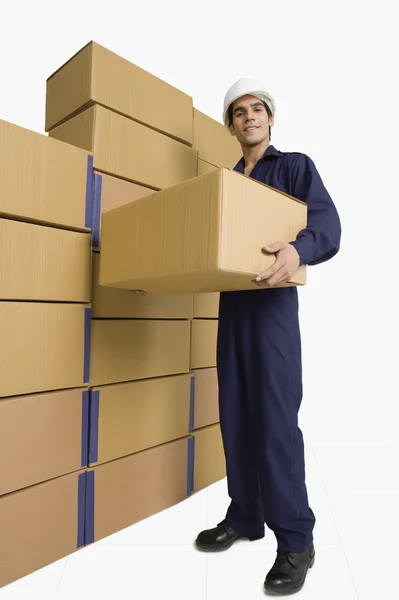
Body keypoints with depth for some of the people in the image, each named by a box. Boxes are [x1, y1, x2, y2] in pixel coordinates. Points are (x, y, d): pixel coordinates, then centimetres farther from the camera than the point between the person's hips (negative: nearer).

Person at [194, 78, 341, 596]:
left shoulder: (296, 166, 7)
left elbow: (328, 225, -9)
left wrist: (299, 249, -31)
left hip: (272, 299, -5)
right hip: (230, 301, 6)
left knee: (274, 417, -8)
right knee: (235, 414, 8)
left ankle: (295, 540, 9)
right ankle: (244, 517, 23)